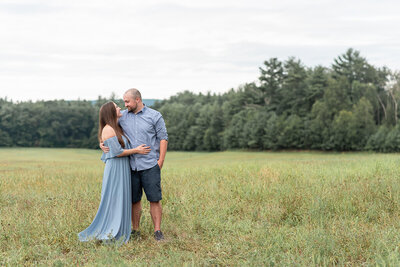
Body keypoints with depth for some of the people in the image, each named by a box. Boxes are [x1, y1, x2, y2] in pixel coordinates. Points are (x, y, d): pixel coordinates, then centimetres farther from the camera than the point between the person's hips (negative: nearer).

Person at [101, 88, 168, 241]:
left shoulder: (155, 116, 1)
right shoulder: (122, 117, 9)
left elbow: (163, 138, 0)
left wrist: (160, 162, -7)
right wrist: (102, 144, -3)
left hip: (150, 165, -3)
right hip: (131, 166, 3)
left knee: (154, 199, -3)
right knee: (134, 200, 7)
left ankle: (157, 231, 5)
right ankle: (135, 231, 18)